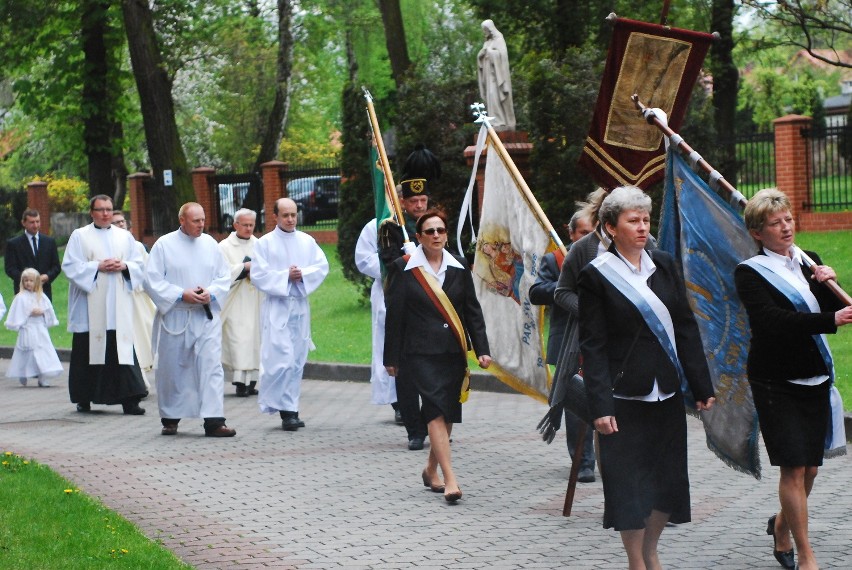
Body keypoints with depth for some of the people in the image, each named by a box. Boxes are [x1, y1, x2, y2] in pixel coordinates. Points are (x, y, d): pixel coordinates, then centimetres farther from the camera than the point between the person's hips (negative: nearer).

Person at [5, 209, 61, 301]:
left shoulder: (50, 242, 13)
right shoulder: (13, 244, 4)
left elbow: (56, 267, 13)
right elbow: (10, 269, -2)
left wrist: (47, 277, -8)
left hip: (45, 291, 3)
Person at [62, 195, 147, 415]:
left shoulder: (125, 237, 15)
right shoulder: (79, 236, 6)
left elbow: (139, 265, 13)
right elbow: (71, 266, -2)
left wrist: (124, 266, -7)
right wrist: (98, 267, -12)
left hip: (119, 306, 2)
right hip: (90, 307, -2)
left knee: (123, 351, -6)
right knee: (88, 350, 1)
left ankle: (129, 399, -9)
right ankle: (84, 398, 12)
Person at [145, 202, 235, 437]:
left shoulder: (210, 244, 7)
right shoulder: (164, 245, -3)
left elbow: (224, 276, 9)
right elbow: (153, 280, -5)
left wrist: (211, 293, -10)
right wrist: (181, 295, -15)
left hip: (206, 316, 2)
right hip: (174, 318, -2)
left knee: (212, 365, -9)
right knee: (172, 369, 7)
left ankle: (214, 421, -12)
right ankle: (170, 419, 22)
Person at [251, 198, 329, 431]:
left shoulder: (307, 241, 10)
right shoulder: (265, 243, 0)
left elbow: (322, 266, 5)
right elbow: (259, 275, -6)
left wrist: (303, 274, -12)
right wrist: (285, 276, -12)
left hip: (300, 306, 4)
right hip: (276, 307, -4)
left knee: (297, 359, 6)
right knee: (281, 359, -13)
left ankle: (290, 410, 12)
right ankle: (286, 410, -10)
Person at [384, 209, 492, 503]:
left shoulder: (459, 268, 9)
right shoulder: (404, 269, -2)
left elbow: (473, 312, 11)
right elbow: (393, 316, 0)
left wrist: (482, 350, 3)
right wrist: (392, 358, -1)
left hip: (453, 352, 4)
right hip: (421, 352, -4)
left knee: (448, 413, 8)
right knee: (436, 409, -16)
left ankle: (431, 470, 28)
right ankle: (449, 479, -20)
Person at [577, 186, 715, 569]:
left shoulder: (664, 266, 9)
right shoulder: (597, 275, -5)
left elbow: (686, 328, 10)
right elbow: (593, 346, -7)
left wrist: (702, 386, 6)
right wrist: (600, 405, -14)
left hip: (666, 391, 5)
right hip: (625, 394, -5)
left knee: (668, 479, 9)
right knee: (630, 481, -2)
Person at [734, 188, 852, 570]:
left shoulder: (809, 263, 10)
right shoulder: (750, 273, -8)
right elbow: (773, 320, -24)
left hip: (815, 379, 6)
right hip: (776, 383, -5)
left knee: (810, 468, 12)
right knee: (794, 467, -9)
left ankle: (782, 525, 38)